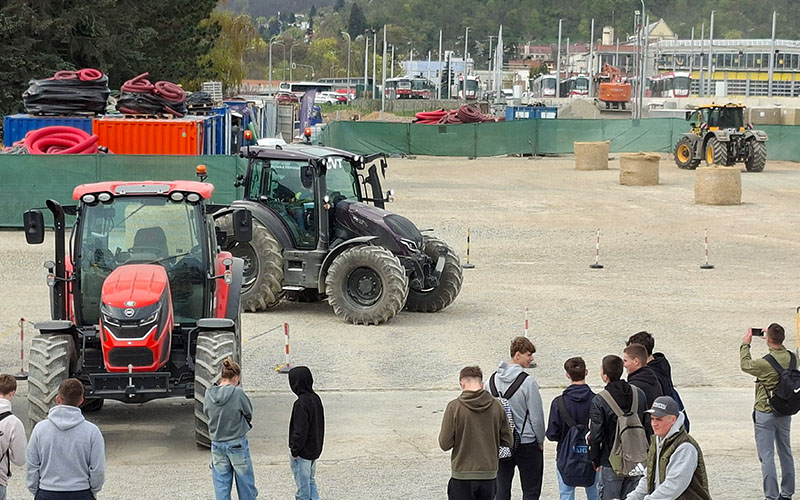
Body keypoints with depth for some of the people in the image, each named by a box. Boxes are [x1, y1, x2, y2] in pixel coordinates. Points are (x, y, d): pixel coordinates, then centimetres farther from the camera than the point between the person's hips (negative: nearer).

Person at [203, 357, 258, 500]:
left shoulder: (209, 393, -5)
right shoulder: (238, 393, -17)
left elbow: (206, 413, 7)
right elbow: (249, 413, -5)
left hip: (216, 444, 4)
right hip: (237, 443, -4)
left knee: (221, 485, 11)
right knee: (245, 483, 11)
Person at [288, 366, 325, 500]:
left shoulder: (301, 404, -23)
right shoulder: (316, 399, 5)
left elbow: (300, 431, -23)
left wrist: (294, 450, -14)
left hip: (302, 453, -9)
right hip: (315, 449, 9)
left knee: (303, 485, 2)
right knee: (311, 481, 19)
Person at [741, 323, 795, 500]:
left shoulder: (765, 363, -23)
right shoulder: (791, 358, -7)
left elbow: (745, 365, -3)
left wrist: (745, 344, 11)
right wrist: (771, 336, 21)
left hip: (765, 414, -6)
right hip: (785, 413, 6)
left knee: (767, 456, -1)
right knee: (785, 453, 16)